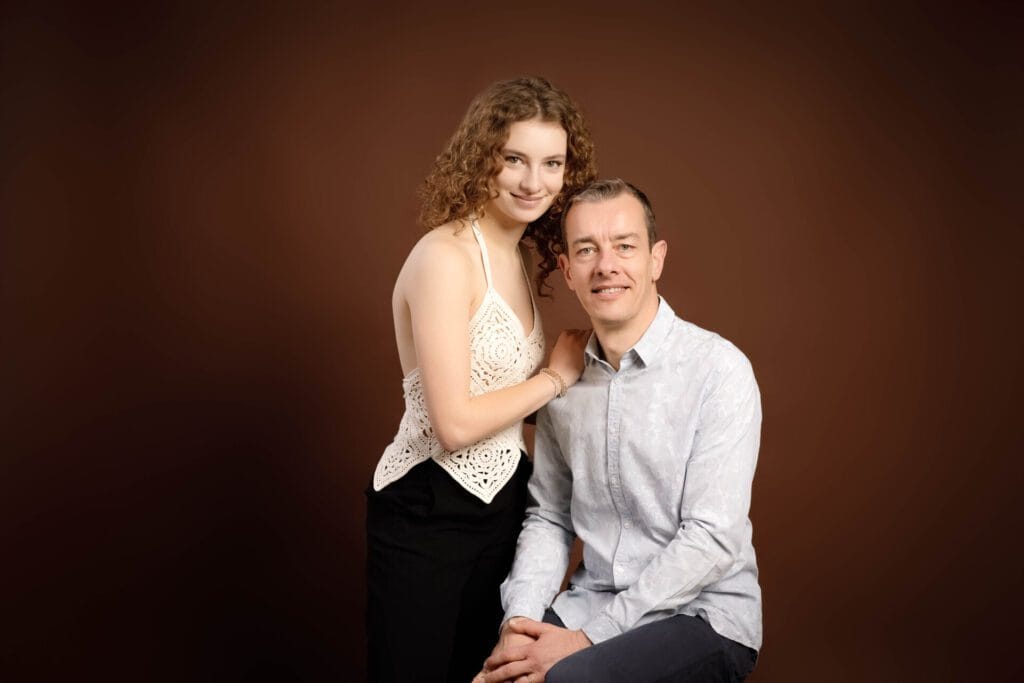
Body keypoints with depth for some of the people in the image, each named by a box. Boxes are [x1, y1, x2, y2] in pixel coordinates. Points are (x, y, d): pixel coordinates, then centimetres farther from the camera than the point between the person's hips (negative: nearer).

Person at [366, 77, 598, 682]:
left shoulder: (519, 257, 8)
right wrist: (556, 377, -12)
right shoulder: (445, 257, -18)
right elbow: (454, 423, -22)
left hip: (502, 502, 8)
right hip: (429, 518, -8)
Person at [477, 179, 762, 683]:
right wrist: (520, 621, -8)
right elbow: (549, 518, 9)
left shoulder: (718, 368, -14)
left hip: (702, 614, -4)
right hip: (592, 602, 5)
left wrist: (589, 637, -18)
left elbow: (712, 538, -18)